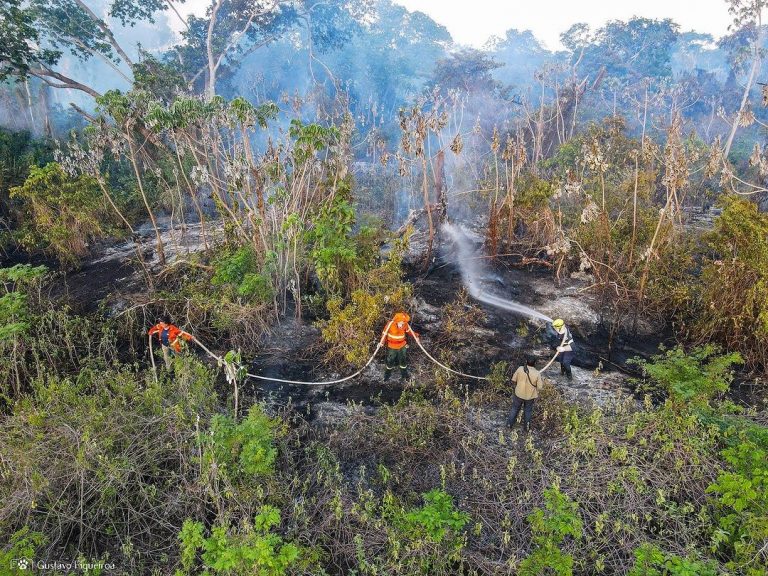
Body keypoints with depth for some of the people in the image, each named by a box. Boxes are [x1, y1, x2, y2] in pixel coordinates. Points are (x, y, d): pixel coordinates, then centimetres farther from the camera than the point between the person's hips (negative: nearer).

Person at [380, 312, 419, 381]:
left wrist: (415, 336, 1)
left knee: (403, 360, 16)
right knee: (390, 361, 14)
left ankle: (404, 375, 37)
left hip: (402, 346, 3)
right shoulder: (391, 324, -26)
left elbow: (409, 330, 5)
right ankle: (387, 375, 37)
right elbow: (385, 332, -16)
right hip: (392, 346, -3)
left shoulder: (405, 324, -15)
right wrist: (382, 342, -25)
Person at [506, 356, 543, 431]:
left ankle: (509, 423, 34)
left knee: (515, 408, 22)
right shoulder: (537, 373, -20)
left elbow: (514, 380, -7)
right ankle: (527, 427, 35)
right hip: (530, 396, -1)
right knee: (528, 411, 21)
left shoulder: (520, 369, -17)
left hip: (519, 394, 1)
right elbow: (539, 386, -14)